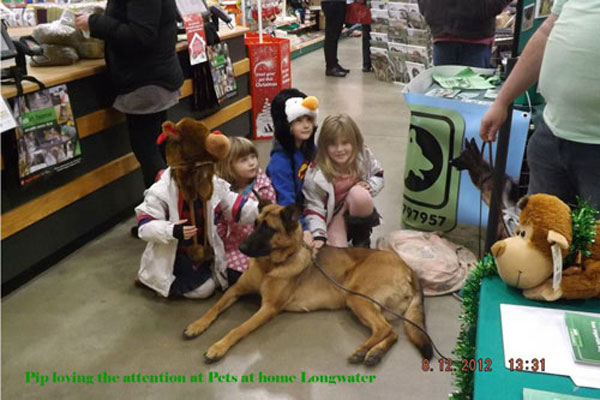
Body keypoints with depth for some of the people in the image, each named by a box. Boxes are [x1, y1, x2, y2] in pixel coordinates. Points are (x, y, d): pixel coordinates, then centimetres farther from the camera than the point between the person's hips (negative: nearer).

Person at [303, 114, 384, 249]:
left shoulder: (363, 155, -15)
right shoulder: (316, 174, -26)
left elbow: (378, 176, 3)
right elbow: (313, 207, -22)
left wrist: (370, 186, -20)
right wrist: (318, 236, -33)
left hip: (357, 208, 2)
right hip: (333, 214, -2)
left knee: (359, 193, -34)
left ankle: (362, 236, -5)